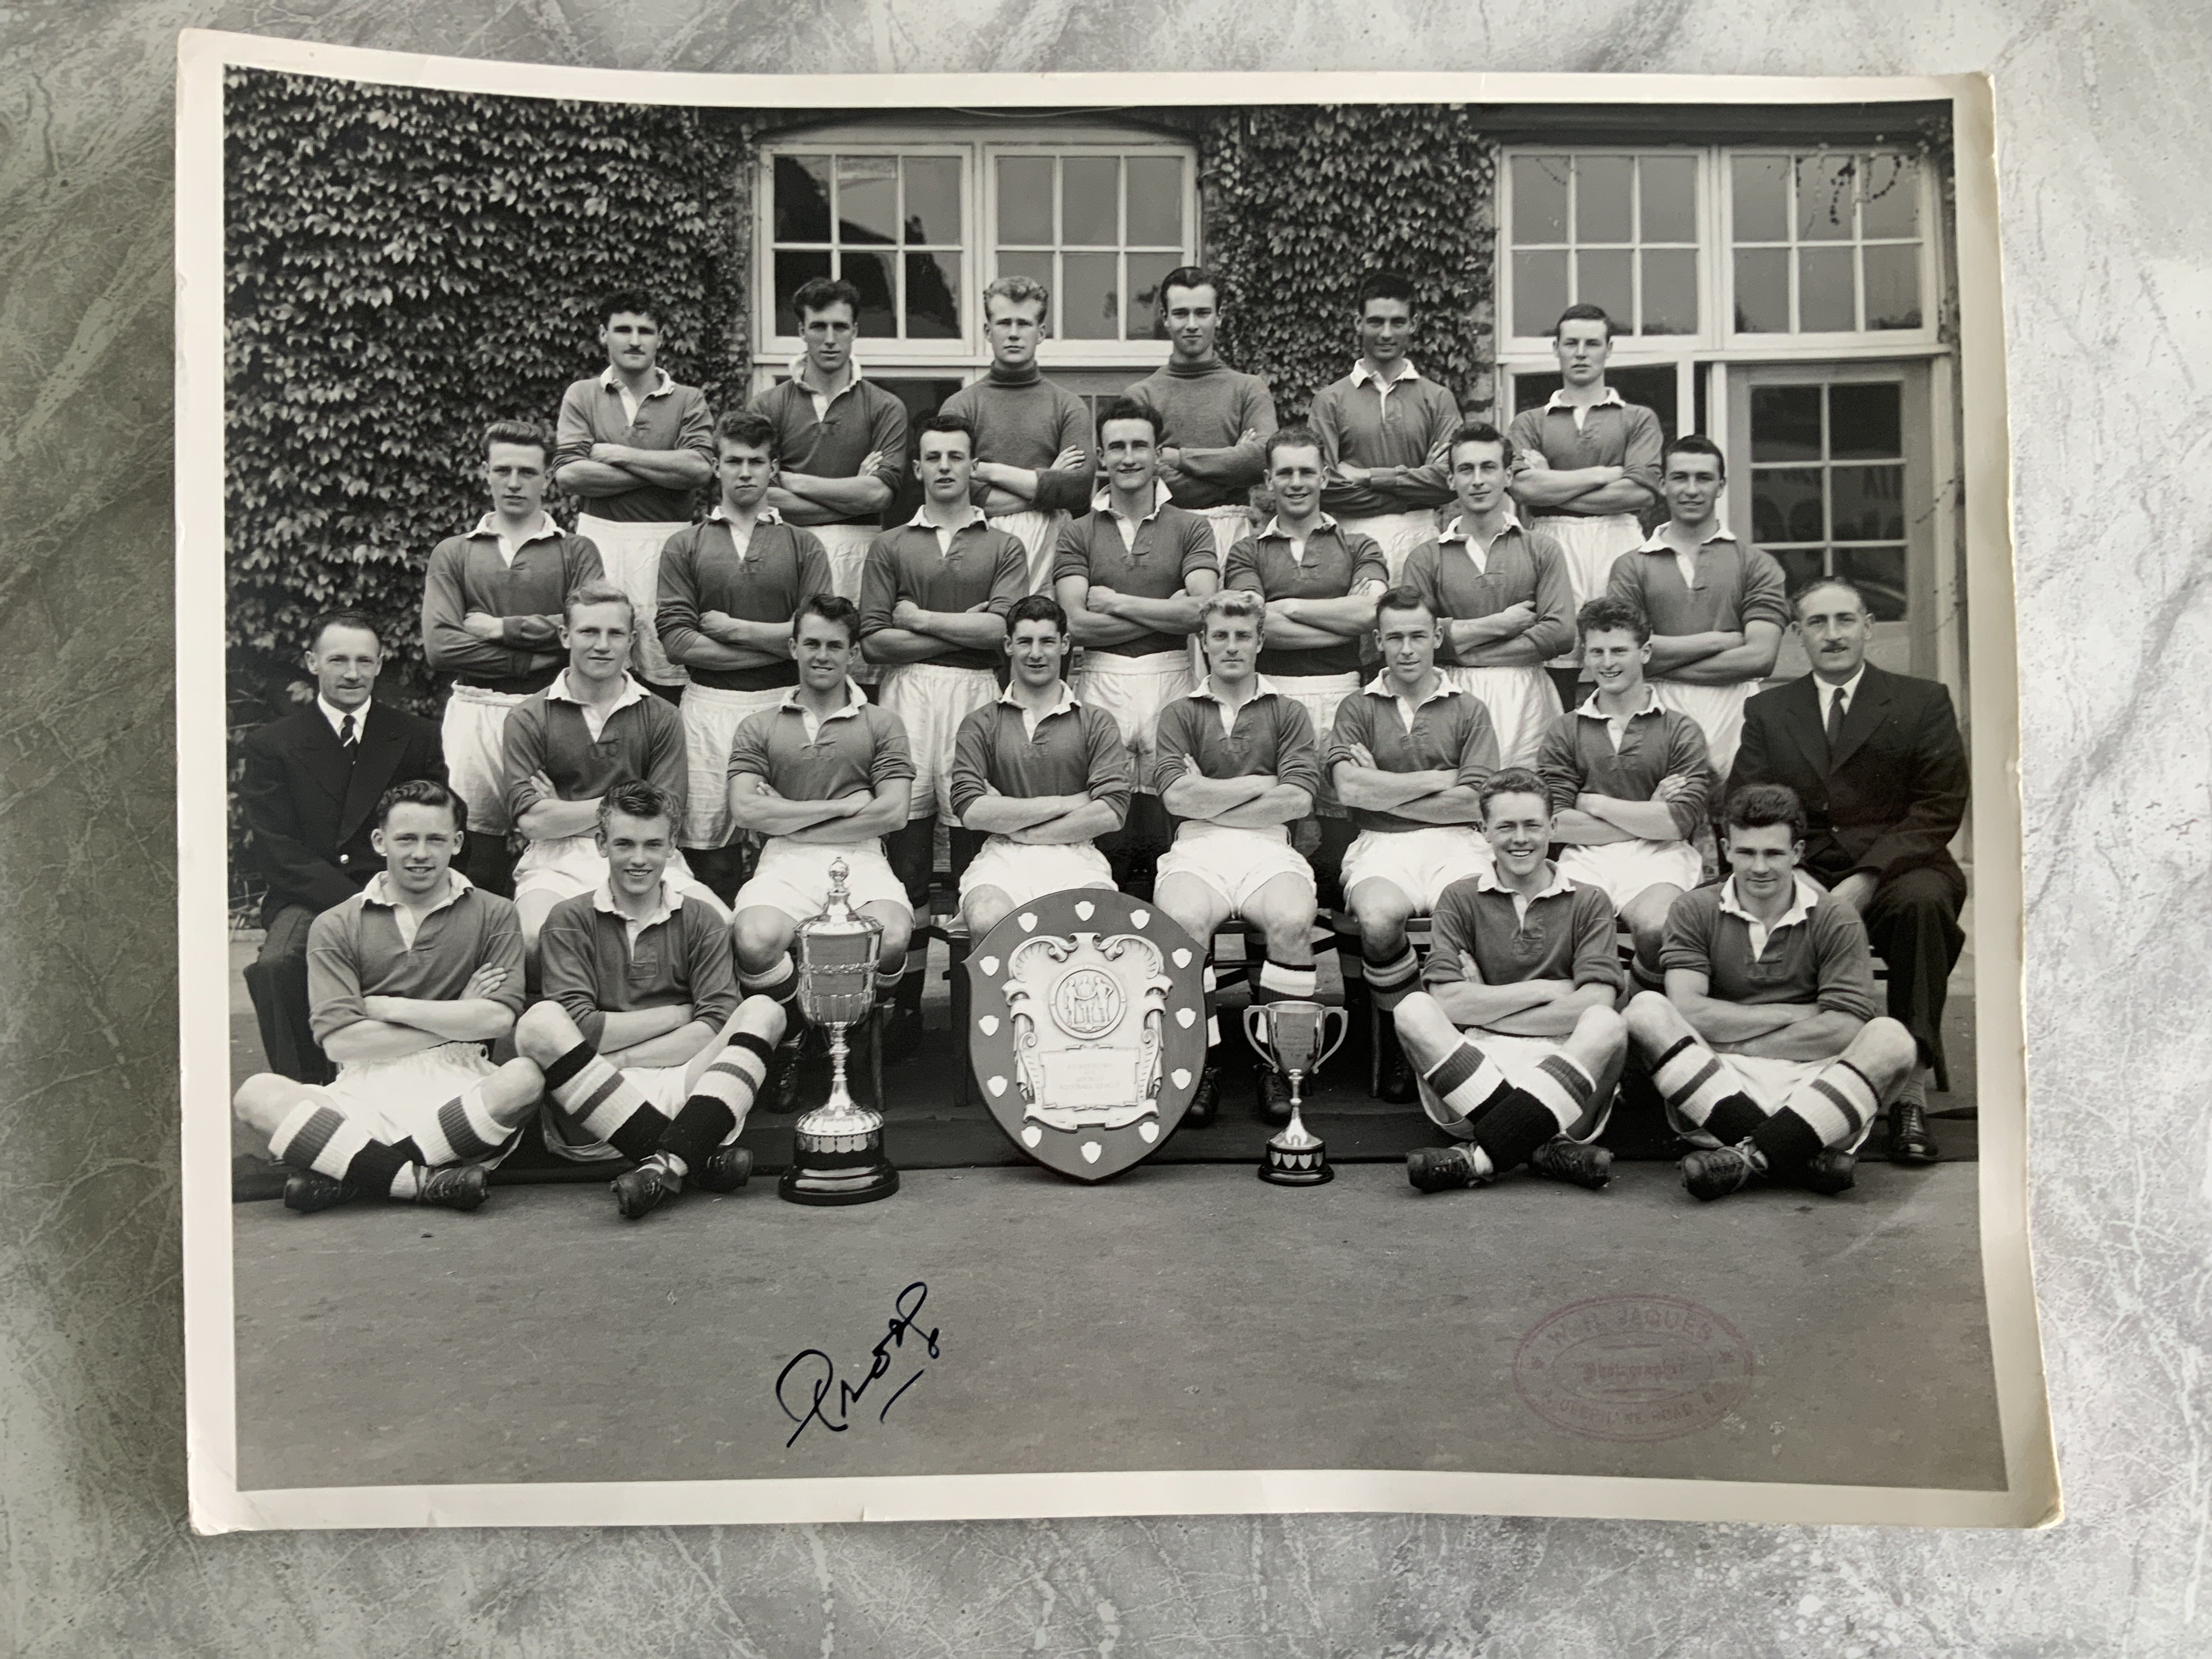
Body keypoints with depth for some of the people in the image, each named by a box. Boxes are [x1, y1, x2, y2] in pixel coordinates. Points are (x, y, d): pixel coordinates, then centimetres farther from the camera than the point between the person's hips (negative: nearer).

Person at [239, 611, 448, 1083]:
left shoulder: (417, 739, 10)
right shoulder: (269, 745, 5)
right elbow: (280, 854, -3)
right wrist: (358, 903, -17)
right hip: (309, 899, 0)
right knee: (275, 965, -32)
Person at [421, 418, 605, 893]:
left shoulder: (576, 551, 11)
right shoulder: (453, 553, 15)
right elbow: (439, 648, 0)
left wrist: (498, 628, -4)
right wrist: (537, 654, -6)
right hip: (474, 710, 1)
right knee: (477, 861, -3)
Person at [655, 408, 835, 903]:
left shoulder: (804, 545, 10)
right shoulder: (684, 546, 10)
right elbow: (676, 640, -2)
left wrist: (734, 628, -4)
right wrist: (777, 645, -5)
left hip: (783, 702, 0)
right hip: (709, 703, 0)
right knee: (707, 842, 0)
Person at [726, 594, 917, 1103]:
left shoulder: (881, 724, 15)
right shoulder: (758, 728, 17)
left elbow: (892, 813, 1)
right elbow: (745, 811, 1)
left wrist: (789, 820, 0)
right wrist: (842, 806, -1)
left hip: (861, 858, 0)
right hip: (785, 864, 0)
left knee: (891, 939, -32)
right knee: (755, 941, -32)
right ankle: (788, 1038, 2)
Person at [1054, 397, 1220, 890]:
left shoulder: (1189, 527, 11)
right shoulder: (1077, 532, 11)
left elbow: (1202, 609, -6)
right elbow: (1078, 624, -3)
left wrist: (1116, 601, -4)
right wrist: (1168, 612, -5)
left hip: (1170, 680, 0)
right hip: (1099, 683, 0)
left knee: (1169, 817, -4)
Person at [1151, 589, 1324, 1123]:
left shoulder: (1288, 713, 17)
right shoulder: (1180, 714, 17)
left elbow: (1297, 799, 1)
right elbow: (1178, 796, -1)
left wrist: (1211, 799, 0)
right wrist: (1262, 785, 1)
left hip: (1268, 848, 0)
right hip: (1196, 849, 0)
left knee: (1294, 921, -32)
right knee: (1182, 921, -33)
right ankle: (1200, 1065, -19)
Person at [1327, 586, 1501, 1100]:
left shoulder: (1469, 711, 15)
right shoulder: (1357, 709, 15)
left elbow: (1471, 804, 2)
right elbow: (1350, 788, -3)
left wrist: (1382, 793, 0)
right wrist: (1438, 779, 0)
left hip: (1454, 845, 1)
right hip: (1381, 846, 0)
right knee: (1379, 919, -34)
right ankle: (1400, 1037, -7)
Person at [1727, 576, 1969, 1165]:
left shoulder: (1923, 702, 11)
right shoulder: (1766, 711, 17)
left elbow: (1939, 809, 0)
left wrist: (1866, 879, -15)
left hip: (1894, 876, -1)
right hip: (1800, 882, 1)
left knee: (1923, 899, -35)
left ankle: (1912, 1091, -30)